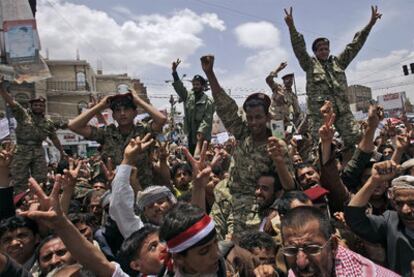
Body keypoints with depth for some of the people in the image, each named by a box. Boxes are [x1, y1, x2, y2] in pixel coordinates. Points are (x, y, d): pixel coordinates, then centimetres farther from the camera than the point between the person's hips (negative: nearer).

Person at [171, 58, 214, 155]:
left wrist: (201, 132, -25)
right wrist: (174, 71, -17)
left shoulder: (208, 101, -8)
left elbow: (207, 120, -14)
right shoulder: (188, 96, 6)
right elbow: (179, 86, -5)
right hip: (190, 134, 5)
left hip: (202, 136, -5)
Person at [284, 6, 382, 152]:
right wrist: (291, 27, -17)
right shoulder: (310, 64, 9)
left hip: (342, 109, 4)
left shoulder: (338, 62, 20)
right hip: (319, 112, -4)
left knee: (356, 140, -3)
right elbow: (299, 48, -4)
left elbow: (354, 46, 18)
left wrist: (370, 24, 12)